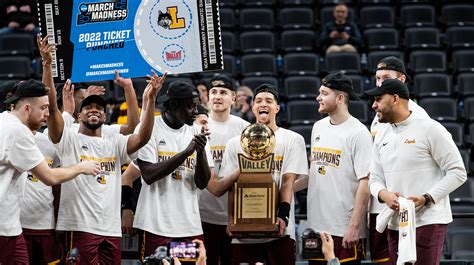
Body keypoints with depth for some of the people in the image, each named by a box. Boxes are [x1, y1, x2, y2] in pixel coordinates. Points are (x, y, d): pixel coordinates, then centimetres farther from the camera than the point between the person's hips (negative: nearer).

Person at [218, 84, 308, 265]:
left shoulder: (293, 140, 7)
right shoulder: (236, 143, 12)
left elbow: (289, 181, -2)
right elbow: (231, 185, 9)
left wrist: (283, 215, -15)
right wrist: (231, 220, -4)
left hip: (278, 229, -2)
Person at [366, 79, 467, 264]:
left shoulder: (429, 129, -7)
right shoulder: (381, 138, 14)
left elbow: (457, 172, -8)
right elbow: (375, 179, 16)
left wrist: (426, 198, -18)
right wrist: (384, 194, -9)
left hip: (428, 222, -7)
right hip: (395, 225, 7)